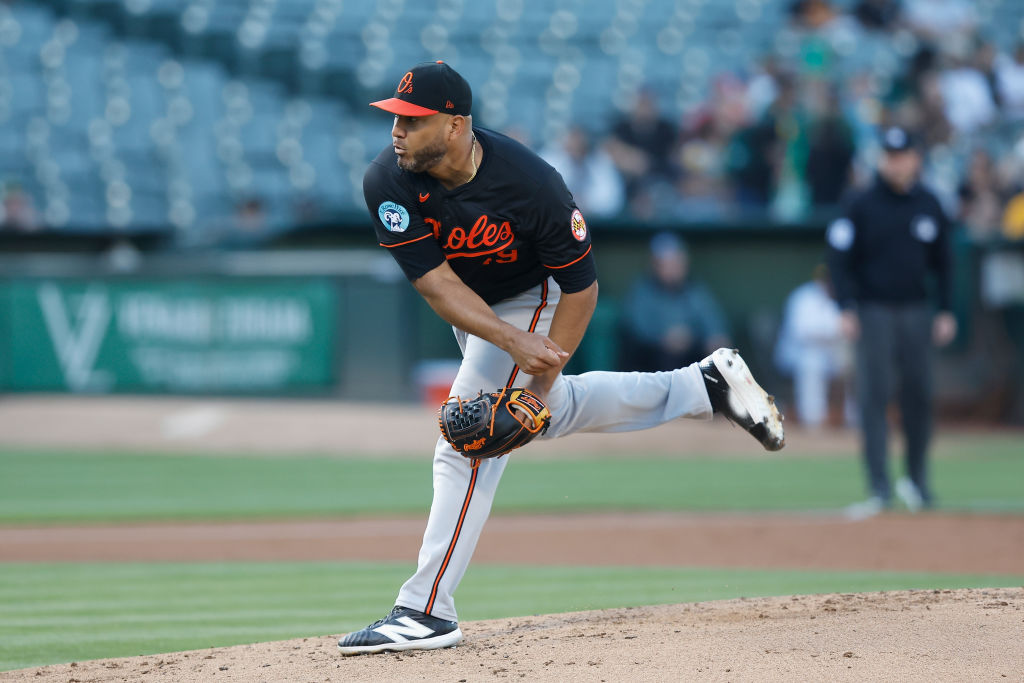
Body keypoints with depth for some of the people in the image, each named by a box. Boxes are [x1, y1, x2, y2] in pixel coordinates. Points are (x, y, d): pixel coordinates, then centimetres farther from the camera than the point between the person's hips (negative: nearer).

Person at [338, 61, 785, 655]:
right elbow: (437, 284, -29)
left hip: (533, 298, -6)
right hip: (475, 311, 6)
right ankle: (704, 386, 35)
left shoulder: (531, 184, -35)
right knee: (553, 414, 21)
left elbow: (581, 287, -23)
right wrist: (514, 343, -42)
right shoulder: (389, 182, -27)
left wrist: (539, 383, -27)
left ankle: (426, 612, -11)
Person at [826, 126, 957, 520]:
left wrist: (946, 311, 7)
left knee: (918, 395, 6)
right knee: (873, 397, -9)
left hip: (916, 311, 3)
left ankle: (918, 482, 20)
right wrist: (846, 309, -14)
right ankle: (879, 488, -11)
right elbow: (839, 258, -4)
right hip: (874, 311, -3)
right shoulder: (861, 206, -4)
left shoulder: (929, 206, 7)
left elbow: (942, 261, 14)